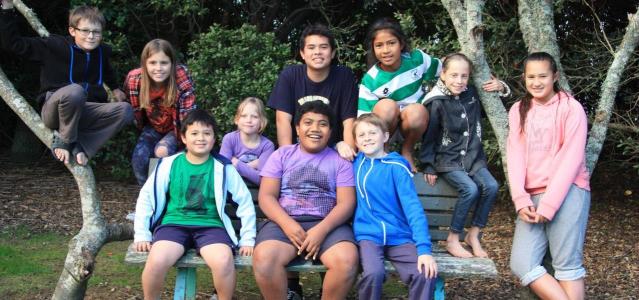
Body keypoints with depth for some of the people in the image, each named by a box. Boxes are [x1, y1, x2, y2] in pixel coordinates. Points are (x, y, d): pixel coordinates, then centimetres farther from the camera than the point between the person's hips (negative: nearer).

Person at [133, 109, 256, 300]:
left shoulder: (223, 168, 4)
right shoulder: (169, 164, 5)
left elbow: (245, 201, 7)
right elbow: (146, 198, 9)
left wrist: (247, 239, 3)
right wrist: (142, 234, 2)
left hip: (210, 226, 0)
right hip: (174, 224, 1)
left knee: (224, 261, -32)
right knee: (157, 261, -30)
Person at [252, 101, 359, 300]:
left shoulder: (340, 160, 13)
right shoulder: (282, 155, 15)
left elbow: (346, 203, 2)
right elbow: (266, 197, 5)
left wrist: (321, 230, -16)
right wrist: (288, 224, -13)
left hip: (328, 224, 0)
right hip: (285, 221, 0)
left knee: (346, 260, -31)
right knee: (264, 259, -32)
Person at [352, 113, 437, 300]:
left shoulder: (396, 167, -2)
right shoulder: (356, 161, 9)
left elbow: (413, 207, -9)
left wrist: (424, 248, -21)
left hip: (400, 237, -1)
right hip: (368, 235, 1)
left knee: (426, 274, -25)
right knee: (373, 273, -30)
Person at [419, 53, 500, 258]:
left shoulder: (472, 95, 5)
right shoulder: (437, 102, -11)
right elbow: (429, 135, -6)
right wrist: (429, 166, -5)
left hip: (473, 157, 5)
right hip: (447, 160, -5)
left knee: (491, 187, -18)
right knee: (470, 189, -26)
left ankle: (473, 235, 0)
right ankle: (452, 239, -9)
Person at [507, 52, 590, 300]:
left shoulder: (571, 108, -1)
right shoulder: (518, 110, 13)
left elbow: (571, 158, -8)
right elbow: (515, 155, 4)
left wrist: (548, 204, -14)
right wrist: (521, 199, -9)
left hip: (567, 192, -4)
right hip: (532, 197, 5)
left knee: (567, 265, -7)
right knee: (521, 264, -8)